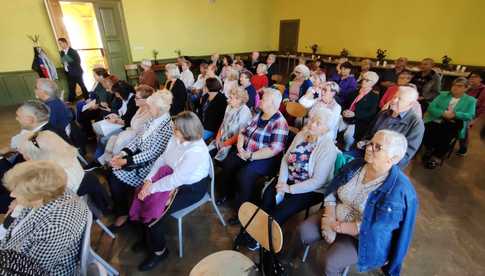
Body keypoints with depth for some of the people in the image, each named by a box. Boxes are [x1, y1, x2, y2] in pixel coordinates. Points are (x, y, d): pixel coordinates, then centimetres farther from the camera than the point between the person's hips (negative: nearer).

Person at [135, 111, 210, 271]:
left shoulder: (196, 151, -32)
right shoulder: (176, 139, -6)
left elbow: (176, 180, -30)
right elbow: (162, 159, 0)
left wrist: (151, 188, -21)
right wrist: (148, 180, -10)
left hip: (192, 189, -8)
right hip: (175, 180, 8)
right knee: (143, 198, 1)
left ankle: (159, 250, 16)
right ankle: (148, 237, 26)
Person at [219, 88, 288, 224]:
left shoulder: (280, 123, -16)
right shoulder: (258, 115, 8)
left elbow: (275, 149, -24)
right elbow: (244, 132, 11)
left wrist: (251, 156, -24)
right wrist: (240, 146, -9)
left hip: (264, 159, -7)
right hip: (246, 152, 8)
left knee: (244, 175, -27)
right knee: (227, 164, -8)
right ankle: (227, 194, 18)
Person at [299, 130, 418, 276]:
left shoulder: (397, 191, -25)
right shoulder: (355, 165, -7)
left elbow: (373, 229, -26)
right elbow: (331, 191, -3)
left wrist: (337, 226, -21)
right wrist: (330, 217, -16)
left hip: (364, 237, -5)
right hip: (336, 217, 5)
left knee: (331, 261, -21)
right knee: (304, 231, -8)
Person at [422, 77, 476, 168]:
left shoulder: (471, 100, 15)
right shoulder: (443, 95, 18)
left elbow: (470, 116, 0)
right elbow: (431, 107, 4)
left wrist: (454, 114, -17)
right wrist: (443, 113, -13)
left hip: (453, 125, -1)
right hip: (436, 121, 1)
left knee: (445, 134, -35)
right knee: (426, 131, -31)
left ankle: (437, 156, -16)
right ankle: (430, 149, -3)